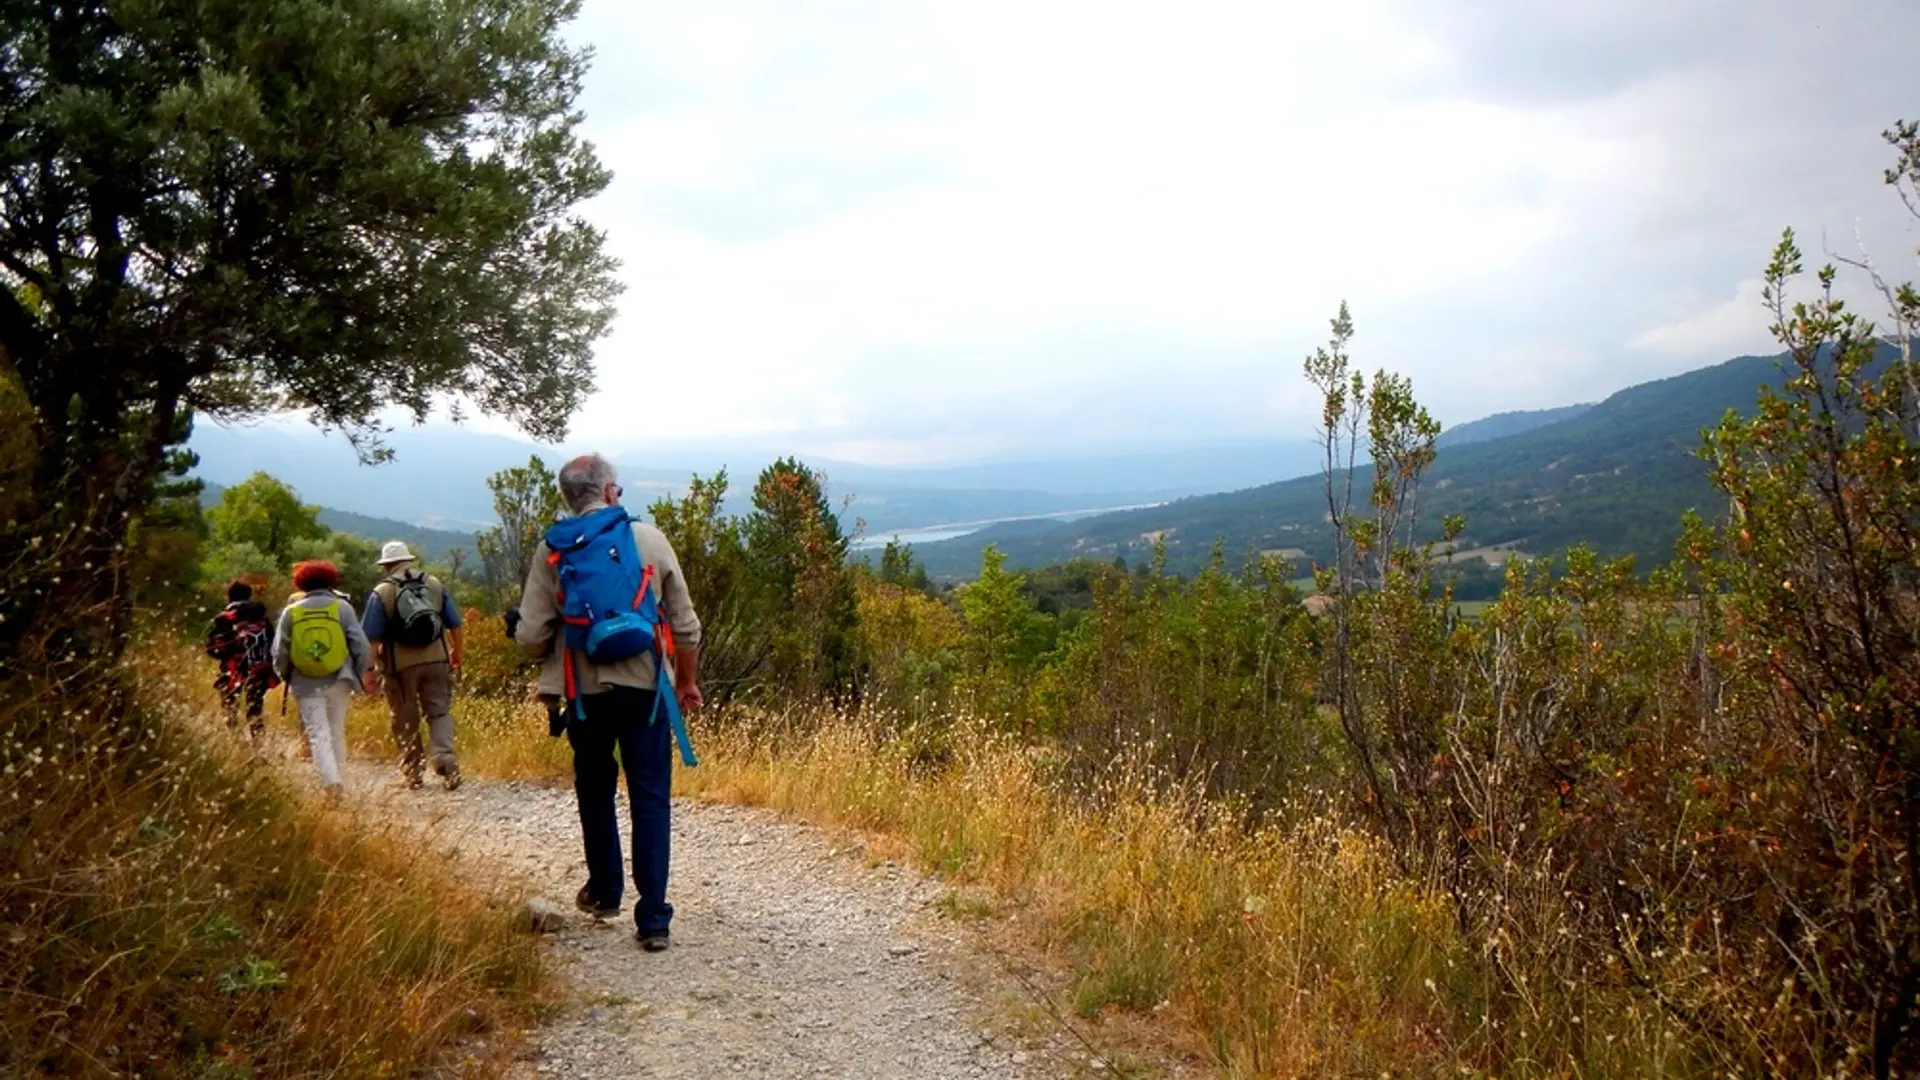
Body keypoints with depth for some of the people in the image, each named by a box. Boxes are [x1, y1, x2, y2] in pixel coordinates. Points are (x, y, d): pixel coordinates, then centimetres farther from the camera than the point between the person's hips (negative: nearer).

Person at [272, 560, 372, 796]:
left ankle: (332, 783, -16)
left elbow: (279, 652, 3)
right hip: (338, 681, 1)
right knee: (337, 733, 13)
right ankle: (337, 779, 15)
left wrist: (286, 676, 21)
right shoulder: (342, 607, -1)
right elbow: (361, 645, -3)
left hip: (307, 684, -1)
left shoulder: (290, 612, 1)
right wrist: (359, 674, 11)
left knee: (318, 734, -2)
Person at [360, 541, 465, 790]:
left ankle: (412, 773, 15)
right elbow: (455, 625, 8)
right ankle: (446, 758, -17)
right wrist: (457, 654, 21)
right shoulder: (435, 585, 5)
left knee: (406, 721, 10)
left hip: (401, 666, -2)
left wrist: (368, 671, -2)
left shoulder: (381, 593, -4)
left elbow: (371, 638, -8)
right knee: (439, 712, 6)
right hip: (436, 660, 2)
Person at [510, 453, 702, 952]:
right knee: (651, 799, 3)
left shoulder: (553, 550, -3)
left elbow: (532, 637, -5)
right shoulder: (650, 539, -1)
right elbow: (685, 624, 2)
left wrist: (518, 627, 19)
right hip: (645, 687, -1)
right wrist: (688, 680, 16)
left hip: (586, 692, 1)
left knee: (595, 792, 21)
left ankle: (604, 891, 35)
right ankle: (652, 918, 0)